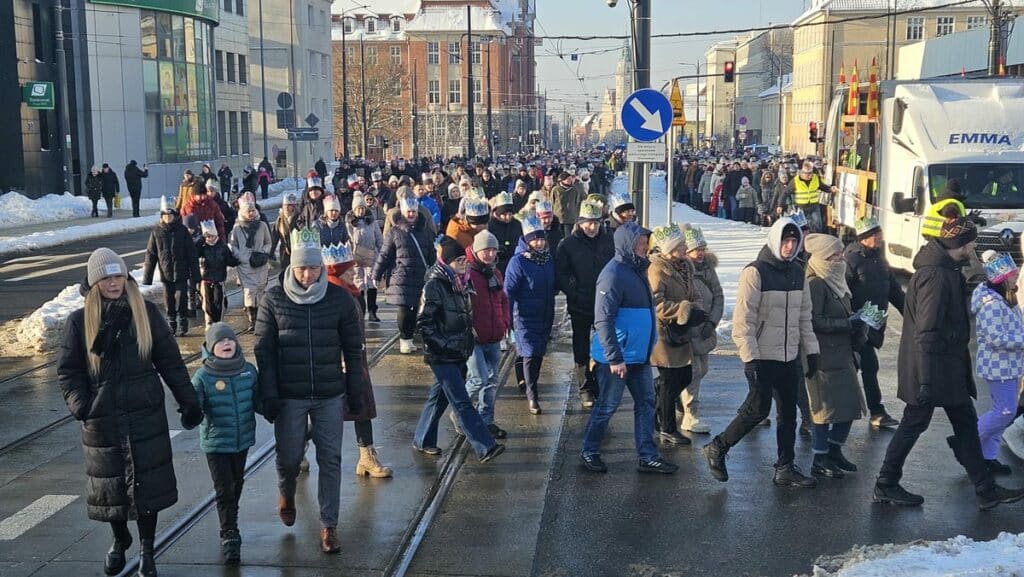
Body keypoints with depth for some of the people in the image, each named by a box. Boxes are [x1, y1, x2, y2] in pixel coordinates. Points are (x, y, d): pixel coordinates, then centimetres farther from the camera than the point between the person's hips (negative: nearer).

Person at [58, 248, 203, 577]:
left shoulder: (145, 312, 1)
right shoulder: (80, 321, 0)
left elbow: (170, 360, 2)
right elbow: (68, 370, 3)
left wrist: (188, 402, 0)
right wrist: (80, 406, -11)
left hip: (146, 414, 0)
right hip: (102, 418, 1)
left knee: (148, 482, 2)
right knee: (109, 482, 11)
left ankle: (147, 550, 18)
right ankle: (120, 541, 37)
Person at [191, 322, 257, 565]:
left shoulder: (248, 370, -2)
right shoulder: (203, 376, -13)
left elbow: (257, 400, 8)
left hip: (243, 440, 4)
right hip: (216, 443, -4)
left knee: (236, 484, 21)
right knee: (224, 490, -3)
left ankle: (231, 520, 44)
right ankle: (229, 536, 6)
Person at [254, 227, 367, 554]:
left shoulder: (340, 300, -3)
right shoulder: (274, 300, -3)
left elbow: (353, 350, 3)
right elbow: (263, 351, -1)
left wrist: (355, 393, 4)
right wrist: (269, 396, -6)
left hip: (330, 395, 0)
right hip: (289, 396, 0)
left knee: (330, 460, 3)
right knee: (289, 456, 9)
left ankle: (329, 525, 15)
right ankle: (286, 493, 43)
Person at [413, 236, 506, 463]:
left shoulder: (459, 284, 10)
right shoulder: (435, 285, -14)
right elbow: (423, 323, -16)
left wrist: (467, 344, 15)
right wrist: (443, 344, -19)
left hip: (458, 353, 8)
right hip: (442, 356, -8)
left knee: (439, 397, 16)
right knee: (462, 402, -7)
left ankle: (422, 440, 29)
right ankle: (485, 447, -10)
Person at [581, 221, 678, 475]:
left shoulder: (638, 270, 10)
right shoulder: (614, 274, -19)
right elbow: (603, 321, -22)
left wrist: (648, 346, 18)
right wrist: (614, 358, -24)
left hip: (639, 355, 9)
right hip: (616, 357, -9)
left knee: (646, 403, 10)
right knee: (607, 405, 4)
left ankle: (647, 456, 18)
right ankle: (589, 451, 20)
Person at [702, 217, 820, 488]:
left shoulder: (797, 272, 10)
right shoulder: (755, 272, -12)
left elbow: (804, 316, 18)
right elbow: (743, 320, -16)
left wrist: (811, 350, 12)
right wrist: (750, 358, -19)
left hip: (790, 357, 7)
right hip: (763, 357, -7)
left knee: (788, 412, 10)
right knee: (759, 409, -4)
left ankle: (785, 468, 19)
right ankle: (717, 449, 13)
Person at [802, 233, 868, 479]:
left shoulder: (836, 282, 15)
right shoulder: (816, 284, -14)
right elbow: (815, 321, -20)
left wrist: (858, 324, 3)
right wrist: (848, 324, -18)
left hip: (843, 355, 9)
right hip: (823, 357, -9)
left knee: (850, 404, 11)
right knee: (825, 407, -1)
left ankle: (834, 451, 27)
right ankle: (820, 460, 11)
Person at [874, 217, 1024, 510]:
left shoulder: (945, 269, 9)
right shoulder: (935, 275, -23)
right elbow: (926, 333, -26)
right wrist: (926, 382, -26)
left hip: (949, 366, 10)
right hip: (932, 367, -10)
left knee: (966, 422, 13)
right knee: (914, 423, 2)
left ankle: (985, 490, 21)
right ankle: (886, 485, 15)